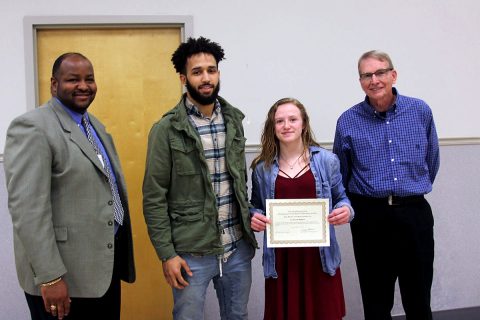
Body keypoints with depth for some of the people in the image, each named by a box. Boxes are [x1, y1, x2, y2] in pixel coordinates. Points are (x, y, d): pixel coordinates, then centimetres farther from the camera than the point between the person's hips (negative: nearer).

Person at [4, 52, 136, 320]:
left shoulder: (95, 125, 12)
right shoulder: (33, 127, -14)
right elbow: (27, 208, -21)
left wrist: (121, 256, 16)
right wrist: (49, 277, -23)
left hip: (106, 263, 8)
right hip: (65, 275, -8)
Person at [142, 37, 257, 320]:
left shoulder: (233, 120, 6)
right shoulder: (167, 129, -9)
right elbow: (154, 197, -8)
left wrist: (249, 222, 10)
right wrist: (167, 254, -11)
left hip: (238, 246, 5)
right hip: (191, 251, -4)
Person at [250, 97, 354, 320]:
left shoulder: (326, 160, 1)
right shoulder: (262, 167, 3)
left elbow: (341, 198, 9)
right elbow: (256, 207, 12)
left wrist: (346, 210, -11)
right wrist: (254, 218, -8)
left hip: (318, 256, 0)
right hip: (280, 258, 1)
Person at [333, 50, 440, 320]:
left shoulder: (421, 111, 0)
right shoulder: (348, 122, -3)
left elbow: (432, 161, 13)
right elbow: (340, 175, 9)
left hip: (415, 213, 1)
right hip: (370, 216, 0)